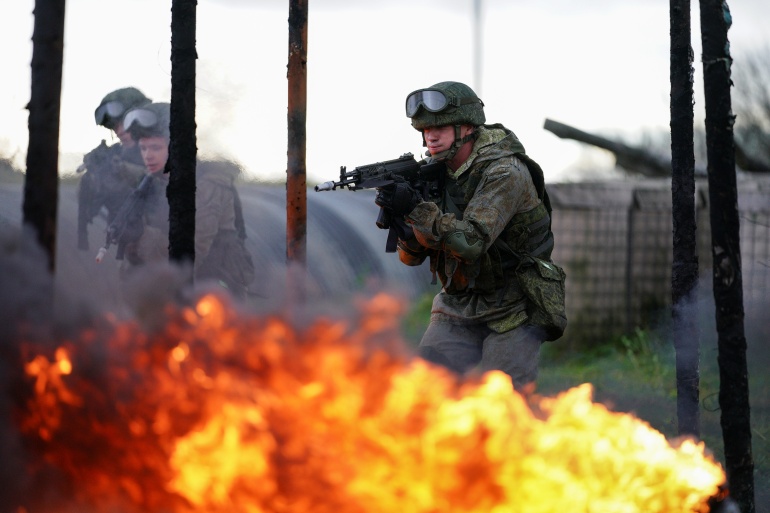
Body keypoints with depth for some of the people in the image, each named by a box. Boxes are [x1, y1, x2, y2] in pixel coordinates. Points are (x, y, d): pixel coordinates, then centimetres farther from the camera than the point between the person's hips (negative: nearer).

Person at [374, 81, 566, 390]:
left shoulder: (505, 173, -19)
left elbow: (471, 241, -31)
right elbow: (413, 256, -1)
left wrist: (416, 209, -35)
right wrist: (400, 217, -21)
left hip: (513, 314, -6)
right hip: (457, 312, 6)